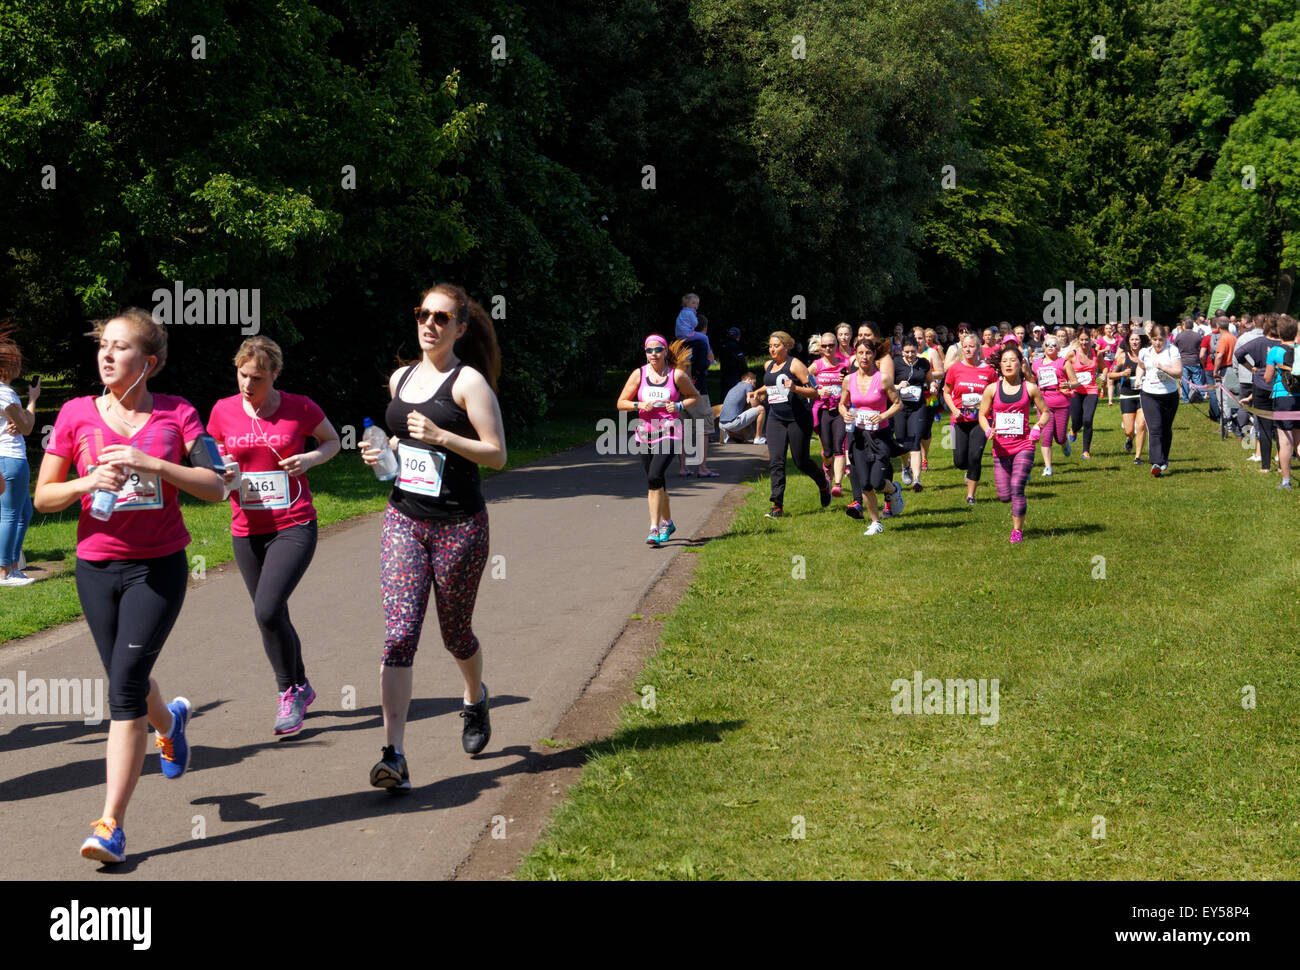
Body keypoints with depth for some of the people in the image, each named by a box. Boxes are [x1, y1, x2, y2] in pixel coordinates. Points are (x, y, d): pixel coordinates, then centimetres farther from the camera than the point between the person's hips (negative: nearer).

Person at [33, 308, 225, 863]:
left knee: (126, 682, -13)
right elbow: (43, 497, 3)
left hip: (159, 566, -3)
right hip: (97, 567, 3)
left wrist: (152, 464, -19)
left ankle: (110, 825, -11)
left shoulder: (175, 414, -2)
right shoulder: (76, 415, 1)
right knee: (127, 683, 14)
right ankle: (169, 721, 52)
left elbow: (214, 488, -7)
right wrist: (90, 481, -16)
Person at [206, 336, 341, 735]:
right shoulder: (223, 411, 1)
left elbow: (333, 440, 11)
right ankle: (300, 689, 33)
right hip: (247, 532, 4)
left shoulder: (299, 407, -6)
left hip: (294, 527, -4)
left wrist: (310, 459, -10)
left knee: (267, 610, -19)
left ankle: (287, 691, 1)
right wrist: (221, 476, -9)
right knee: (274, 616, 12)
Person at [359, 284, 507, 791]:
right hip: (403, 520, 4)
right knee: (399, 632, -11)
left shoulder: (468, 381, -7)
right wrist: (382, 450, 6)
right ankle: (394, 755, -16)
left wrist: (441, 437, -22)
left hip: (460, 525, -4)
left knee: (455, 634, 12)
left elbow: (497, 453, -11)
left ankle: (475, 699, 46)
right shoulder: (400, 379, 12)